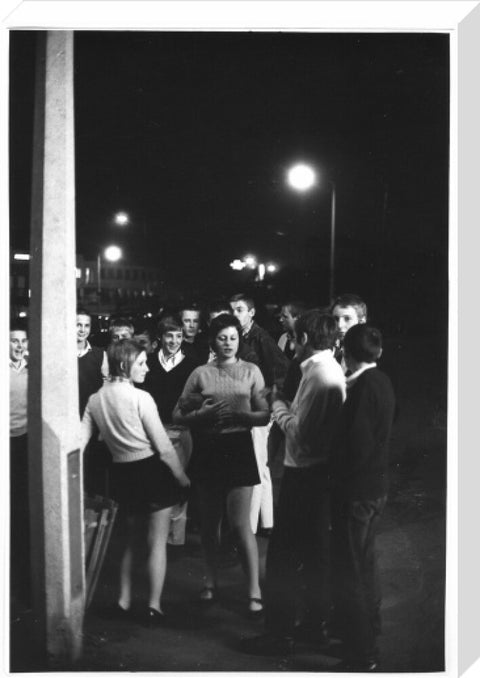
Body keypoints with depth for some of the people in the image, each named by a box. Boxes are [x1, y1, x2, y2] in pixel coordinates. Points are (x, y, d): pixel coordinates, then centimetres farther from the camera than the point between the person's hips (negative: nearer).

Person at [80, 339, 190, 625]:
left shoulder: (95, 400, 0)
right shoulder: (141, 398, -16)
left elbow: (80, 442, -2)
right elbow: (163, 445, -13)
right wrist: (182, 477, -1)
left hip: (122, 473, 6)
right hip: (153, 471, -6)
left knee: (130, 538, 23)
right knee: (158, 542, 6)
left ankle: (124, 600, 27)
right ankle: (154, 606, 9)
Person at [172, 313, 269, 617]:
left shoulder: (251, 371, 3)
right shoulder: (201, 373, 4)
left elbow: (264, 415, -1)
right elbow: (178, 415, 4)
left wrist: (239, 414, -17)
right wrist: (201, 413, -14)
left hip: (238, 447, -2)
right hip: (207, 449, 2)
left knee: (241, 523, -5)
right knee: (210, 520, 13)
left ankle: (255, 590, 3)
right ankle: (211, 582, 29)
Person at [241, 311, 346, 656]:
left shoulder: (319, 375, -21)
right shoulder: (332, 369, 9)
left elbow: (301, 433, -23)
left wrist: (278, 404, -11)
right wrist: (285, 405, 3)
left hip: (305, 475, -10)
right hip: (320, 472, 10)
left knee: (283, 555, 0)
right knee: (316, 551, 20)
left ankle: (280, 633, 9)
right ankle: (317, 621, 33)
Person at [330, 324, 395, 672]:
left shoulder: (363, 387, -21)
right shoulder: (382, 382, 6)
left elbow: (356, 445, -23)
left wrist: (341, 481, -13)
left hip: (357, 490, -9)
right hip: (377, 486, 9)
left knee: (351, 572, 1)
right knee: (366, 563, 22)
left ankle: (361, 656, 10)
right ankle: (370, 635, 37)